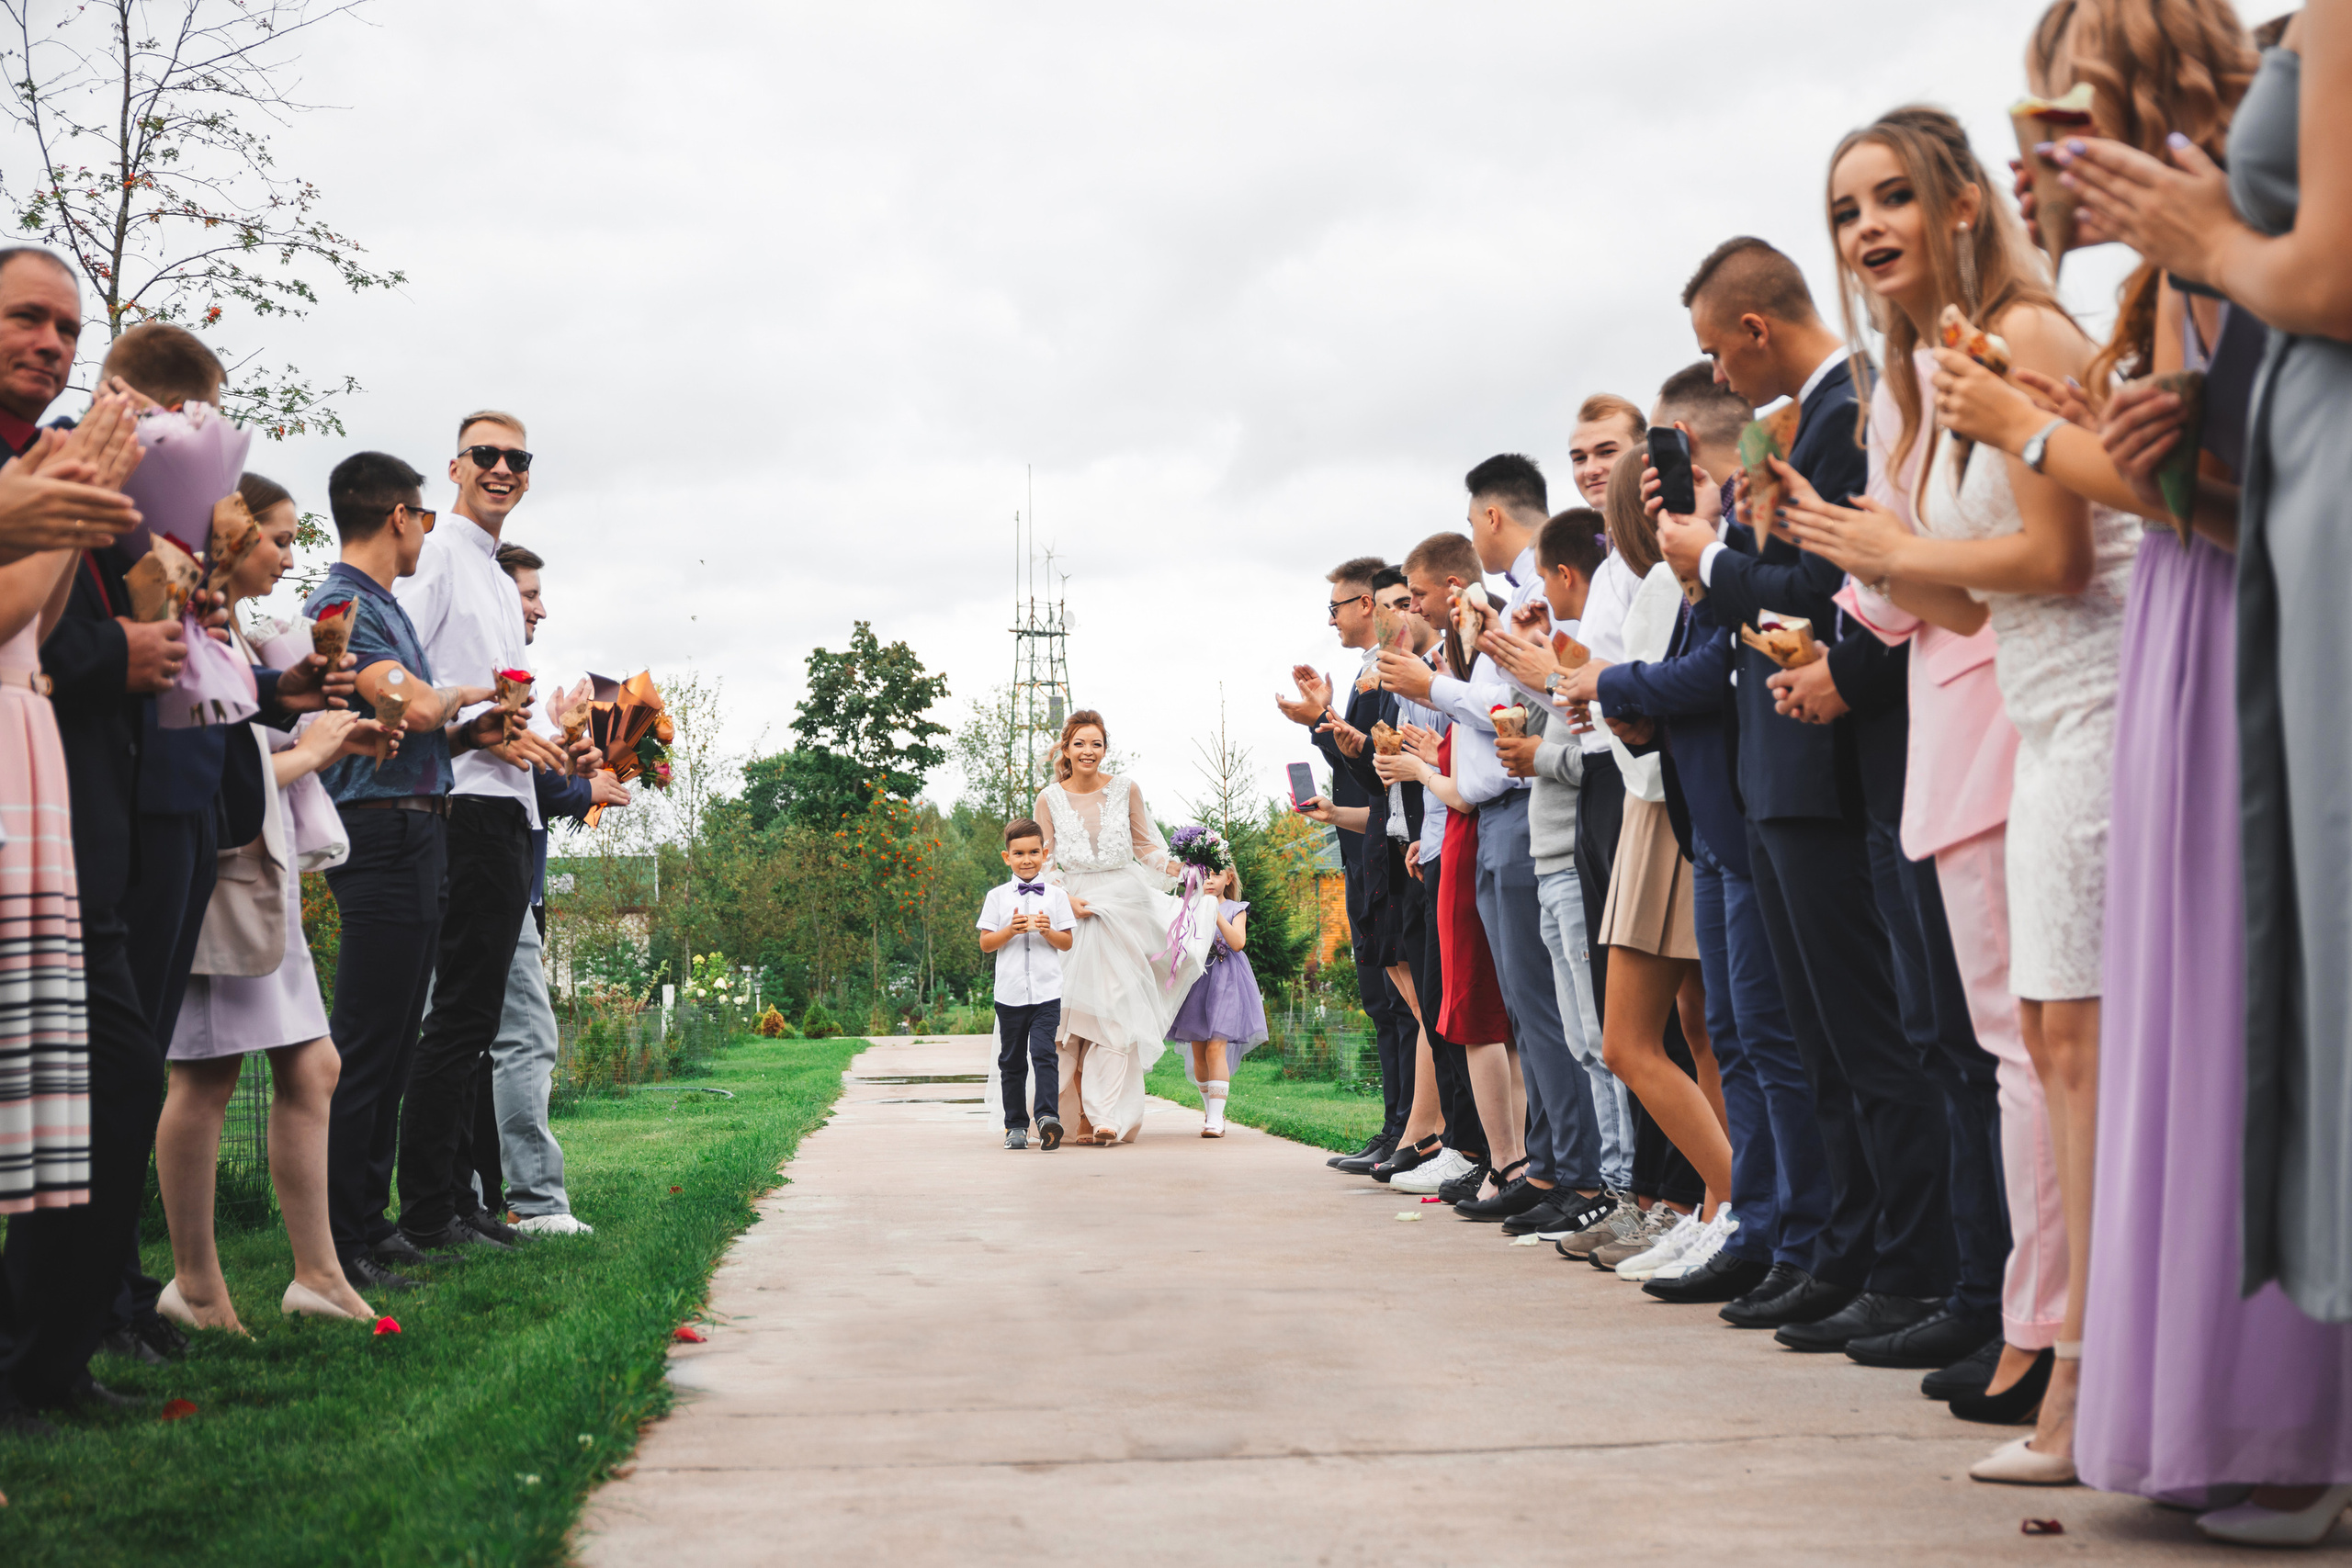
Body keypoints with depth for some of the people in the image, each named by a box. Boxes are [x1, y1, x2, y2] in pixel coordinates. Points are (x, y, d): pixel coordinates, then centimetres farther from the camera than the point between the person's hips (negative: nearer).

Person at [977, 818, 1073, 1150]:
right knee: (1012, 1060, 7)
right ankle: (1016, 1125, 14)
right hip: (1010, 993, 1)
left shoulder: (1055, 896, 8)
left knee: (1044, 1053, -16)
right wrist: (1010, 930, -12)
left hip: (1047, 993, -1)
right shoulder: (997, 897, 7)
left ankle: (1048, 1116, -22)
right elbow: (985, 943, 5)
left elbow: (1067, 943, 8)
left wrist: (1048, 931, -12)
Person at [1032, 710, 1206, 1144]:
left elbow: (1146, 846, 11)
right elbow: (1045, 862, 7)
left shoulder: (1125, 790, 5)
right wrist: (1066, 899, -9)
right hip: (1074, 909, 0)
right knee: (1075, 1008, -5)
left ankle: (1110, 1115, -8)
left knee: (1114, 1010, -6)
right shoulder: (1050, 799, 5)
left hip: (1123, 903, 0)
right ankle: (1086, 1113, -1)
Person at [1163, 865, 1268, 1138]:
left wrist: (1216, 913, -17)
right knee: (1198, 1052, 6)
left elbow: (1238, 943, -11)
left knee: (1215, 1048, -16)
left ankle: (1216, 1118, -18)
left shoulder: (1235, 910, 5)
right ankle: (1209, 1106, 27)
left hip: (1225, 982, -3)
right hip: (1196, 980, 3)